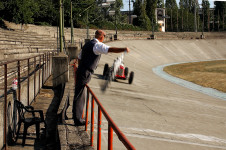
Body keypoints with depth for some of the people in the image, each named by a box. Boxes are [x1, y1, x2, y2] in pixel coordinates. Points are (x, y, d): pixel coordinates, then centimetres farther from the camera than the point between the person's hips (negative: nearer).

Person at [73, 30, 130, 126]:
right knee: (79, 96, -5)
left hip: (80, 72, 10)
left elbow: (79, 58, 26)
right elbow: (110, 49, -27)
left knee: (80, 95, 19)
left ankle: (77, 116, 30)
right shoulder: (97, 45, -11)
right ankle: (77, 120, 1)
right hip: (85, 74, -10)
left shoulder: (87, 44, 18)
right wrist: (124, 49, -27)